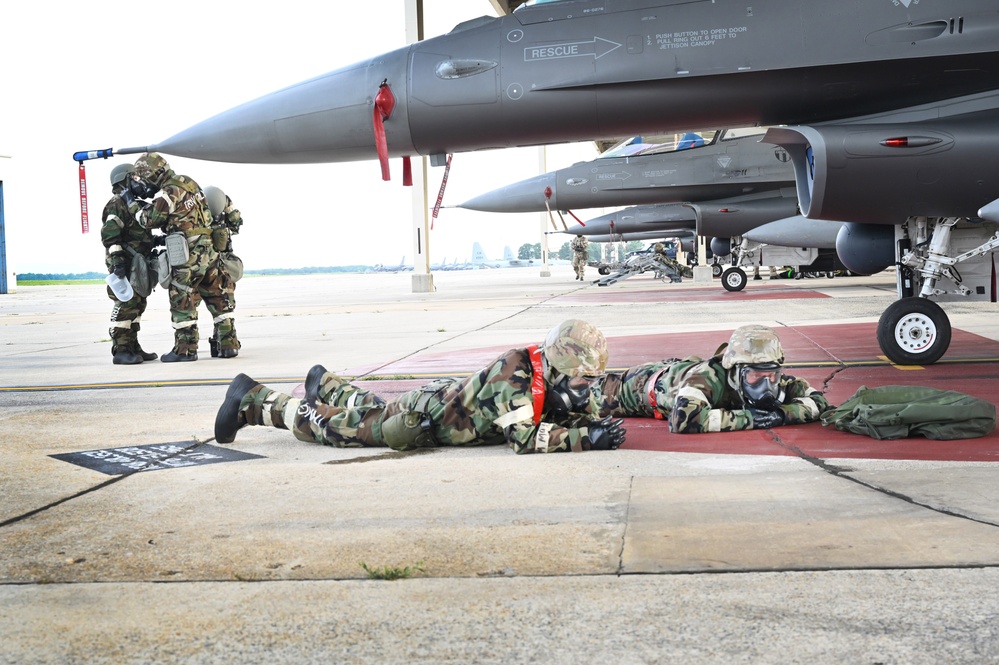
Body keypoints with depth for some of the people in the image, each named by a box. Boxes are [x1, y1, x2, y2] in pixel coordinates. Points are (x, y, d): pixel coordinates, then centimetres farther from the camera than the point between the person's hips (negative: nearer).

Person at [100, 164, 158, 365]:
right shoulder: (117, 205, -11)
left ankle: (133, 347, 18)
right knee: (125, 306, -11)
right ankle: (120, 351, -9)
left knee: (137, 305, 12)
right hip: (125, 265, -10)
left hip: (136, 264, 10)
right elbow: (109, 236, -20)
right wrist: (117, 262, -27)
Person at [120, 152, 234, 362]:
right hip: (209, 250, 9)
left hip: (189, 255, -9)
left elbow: (148, 220, -6)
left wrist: (131, 202, 8)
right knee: (216, 298, 13)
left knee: (182, 301, -1)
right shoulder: (187, 182, 13)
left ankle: (185, 349, 2)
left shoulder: (168, 192, -14)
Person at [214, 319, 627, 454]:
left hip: (446, 396, 8)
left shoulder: (549, 384, -11)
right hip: (422, 417, -8)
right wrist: (586, 438, -44)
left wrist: (588, 422, -18)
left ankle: (326, 385, 60)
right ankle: (252, 401, 23)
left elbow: (558, 416, 3)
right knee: (331, 427, 8)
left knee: (370, 408, 34)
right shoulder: (513, 375, -37)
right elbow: (523, 438, -45)